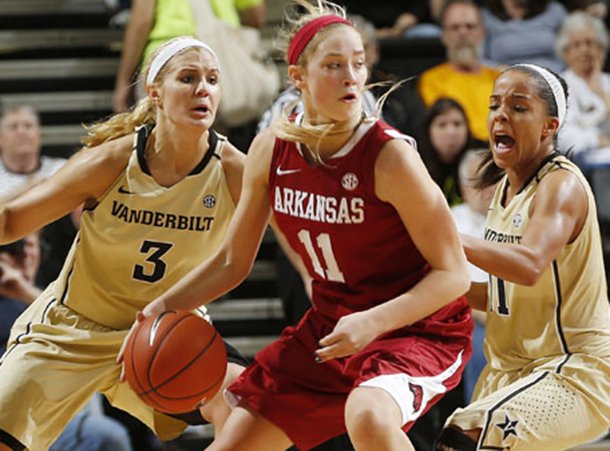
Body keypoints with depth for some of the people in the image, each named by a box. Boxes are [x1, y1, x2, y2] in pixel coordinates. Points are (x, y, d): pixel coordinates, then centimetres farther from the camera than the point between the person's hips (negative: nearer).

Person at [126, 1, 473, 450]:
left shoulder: (390, 156, -22)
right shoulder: (272, 149, -6)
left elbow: (453, 273, -18)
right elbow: (232, 261, 8)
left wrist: (374, 321, -31)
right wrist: (163, 307, -5)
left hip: (418, 329, -6)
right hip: (330, 326, 6)